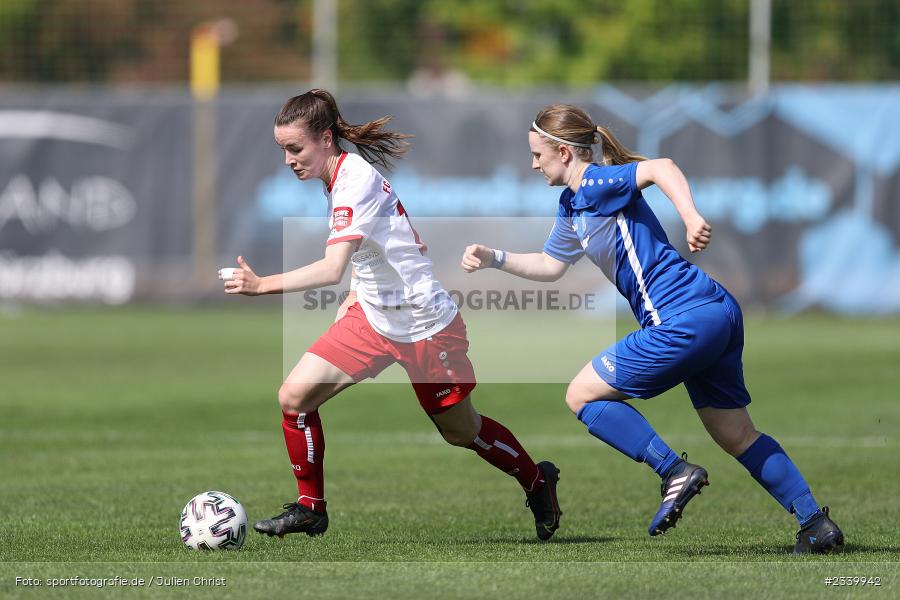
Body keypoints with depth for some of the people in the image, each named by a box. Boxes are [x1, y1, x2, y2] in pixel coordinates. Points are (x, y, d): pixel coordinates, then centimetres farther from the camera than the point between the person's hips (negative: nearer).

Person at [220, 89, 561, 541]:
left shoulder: (355, 182, -27)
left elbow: (333, 269, -38)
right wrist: (356, 294, 4)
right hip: (373, 316, 8)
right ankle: (309, 508, 5)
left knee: (461, 431, 11)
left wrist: (263, 285, -46)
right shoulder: (341, 174, 1)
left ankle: (538, 483, 37)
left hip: (425, 327, -8)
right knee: (294, 397, -8)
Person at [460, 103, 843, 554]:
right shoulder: (572, 206, 19)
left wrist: (691, 217, -41)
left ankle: (675, 471, -8)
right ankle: (817, 525, 15)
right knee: (738, 437, 17)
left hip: (685, 320, -10)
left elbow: (660, 168, -28)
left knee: (582, 395, -1)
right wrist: (494, 258, 26)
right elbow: (549, 265, 34)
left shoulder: (596, 184, -10)